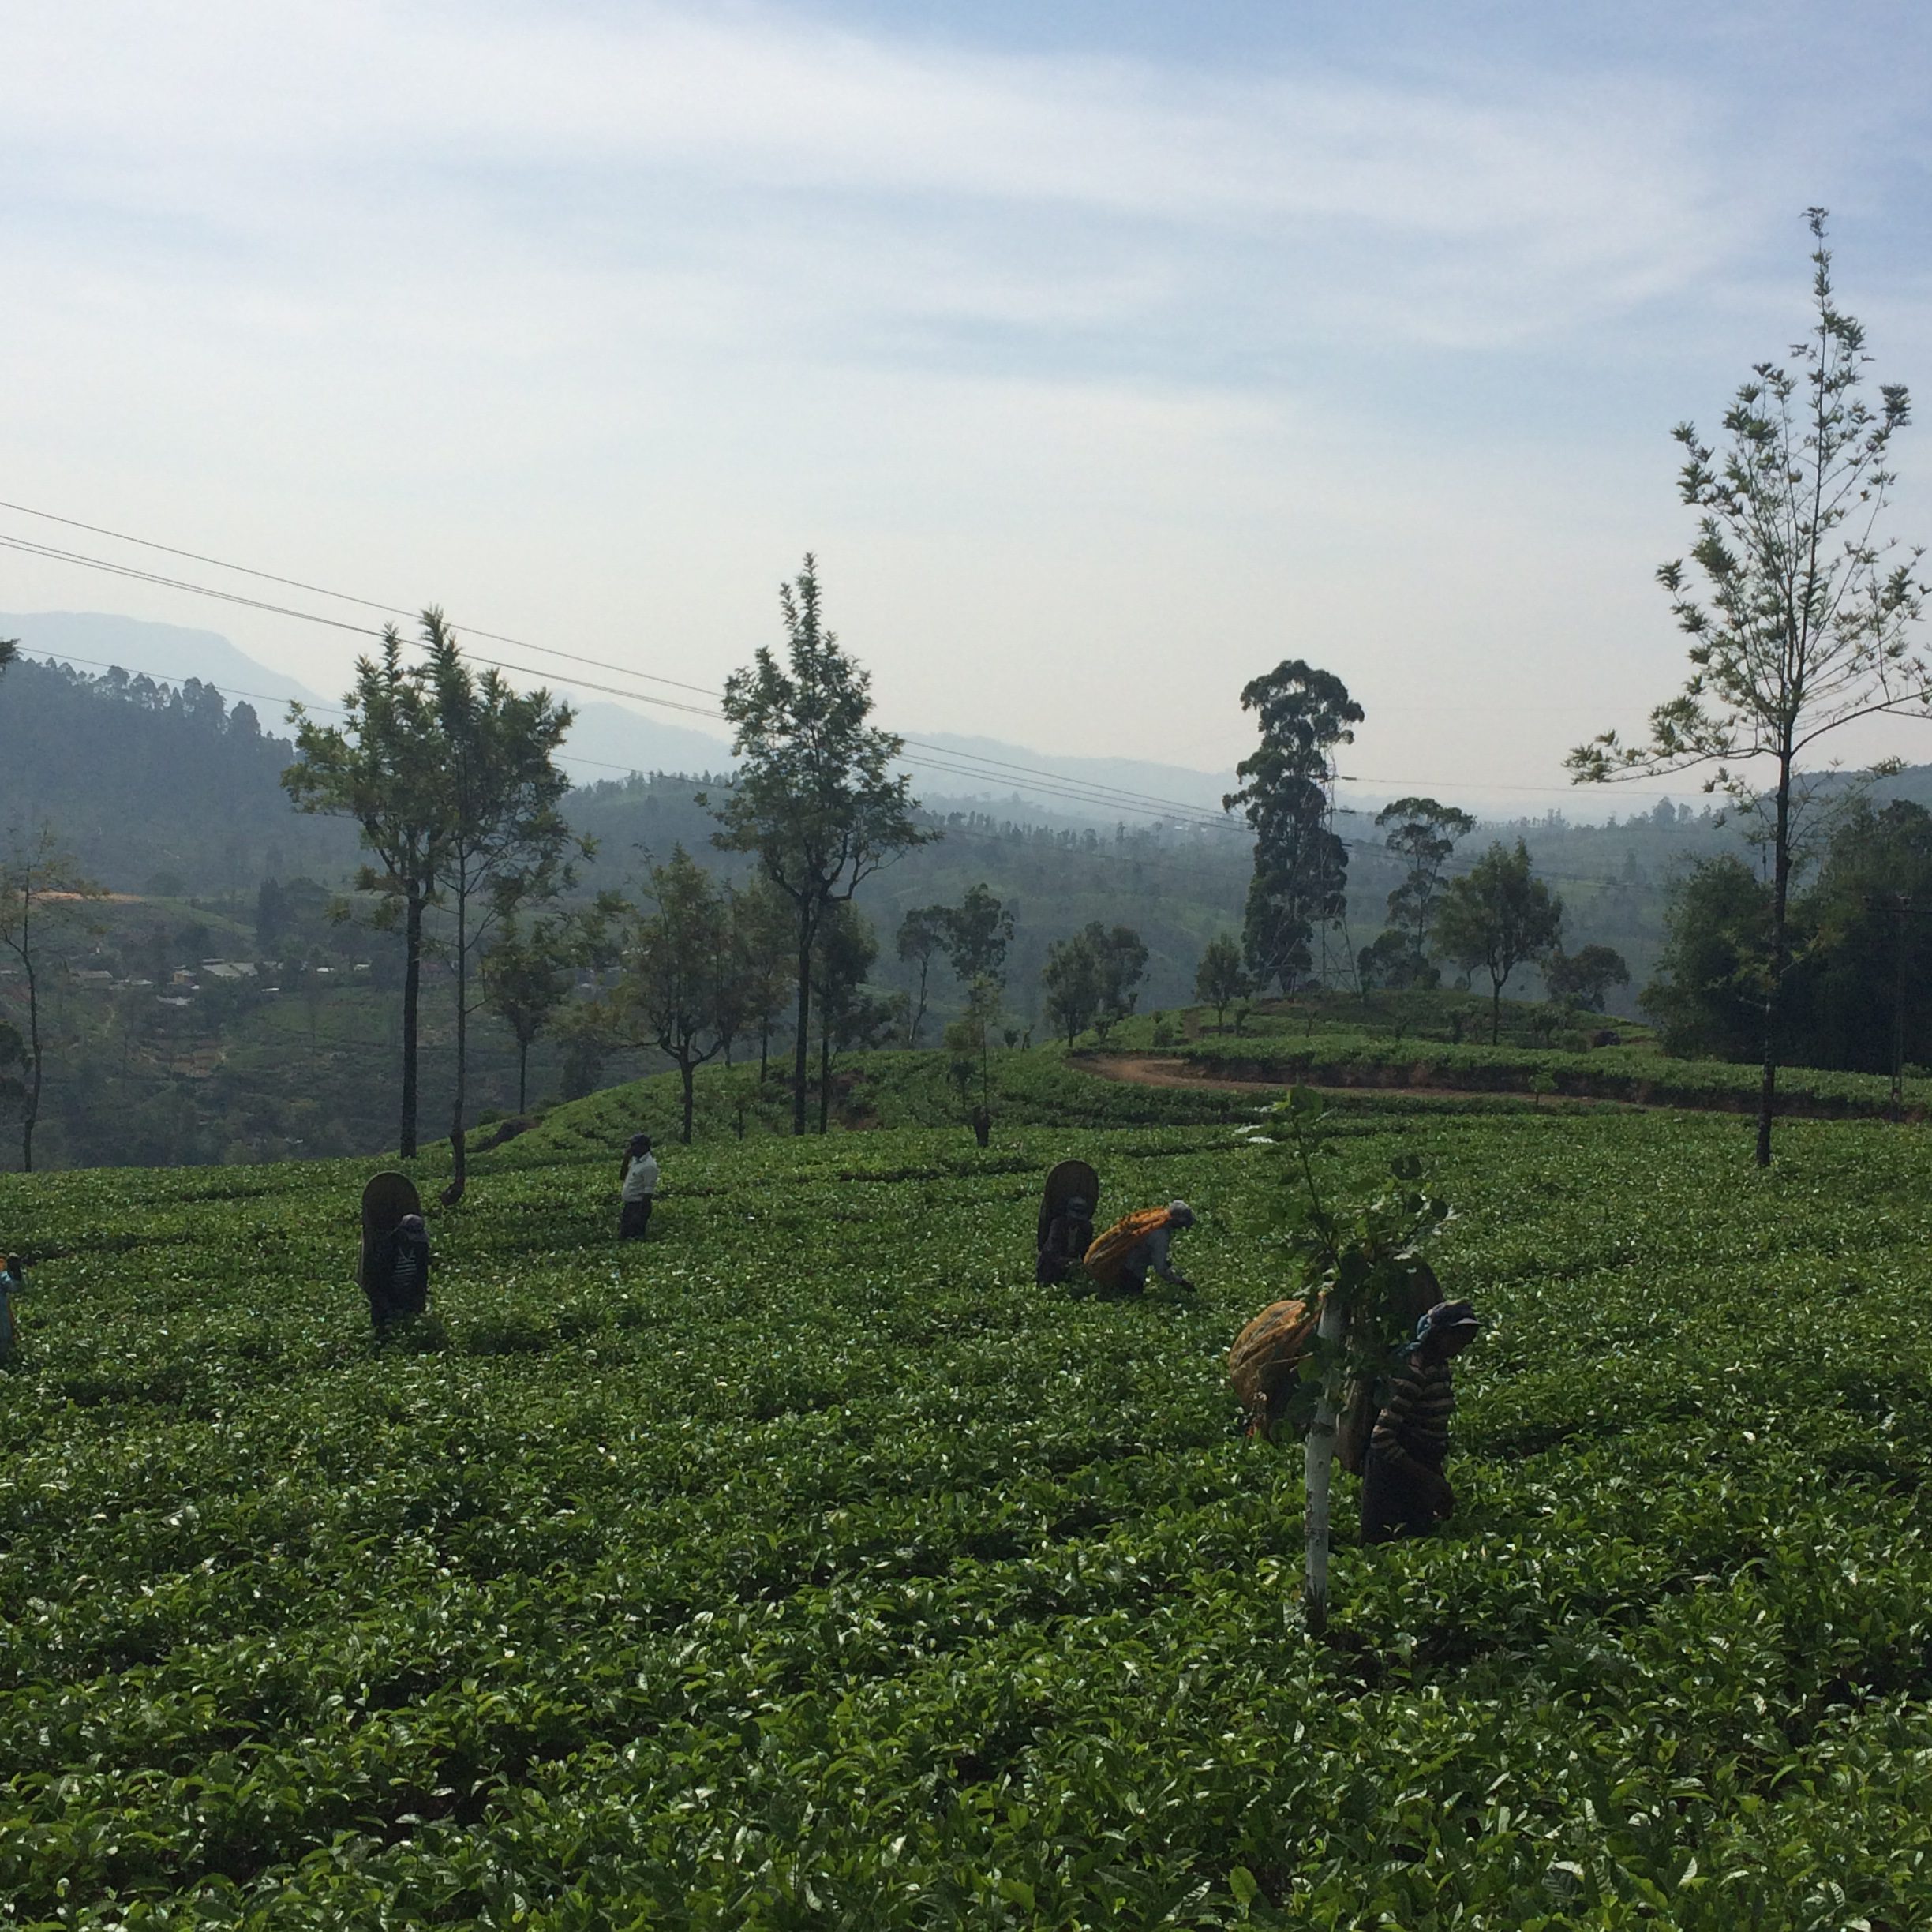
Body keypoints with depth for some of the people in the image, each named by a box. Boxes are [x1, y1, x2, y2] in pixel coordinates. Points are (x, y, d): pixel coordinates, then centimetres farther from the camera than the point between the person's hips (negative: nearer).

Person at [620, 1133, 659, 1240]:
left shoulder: (649, 1166, -20)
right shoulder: (635, 1160, 9)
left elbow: (649, 1191, -22)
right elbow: (622, 1177, 23)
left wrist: (641, 1214, -24)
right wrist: (626, 1160, 10)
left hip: (639, 1205, -10)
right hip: (628, 1204, 10)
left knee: (635, 1239, -7)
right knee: (622, 1237, 15)